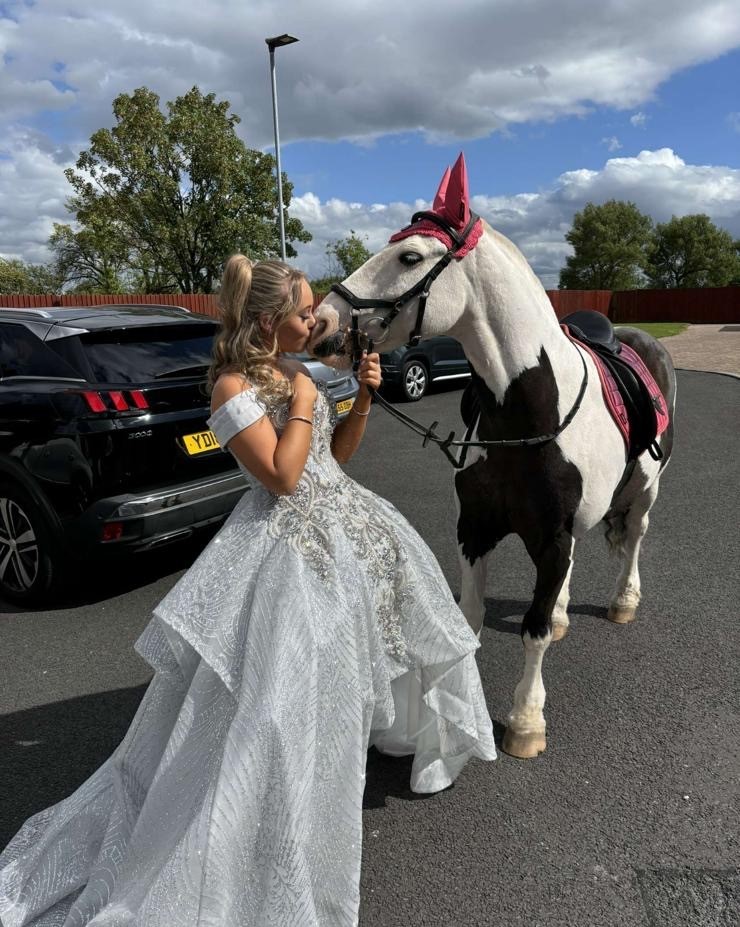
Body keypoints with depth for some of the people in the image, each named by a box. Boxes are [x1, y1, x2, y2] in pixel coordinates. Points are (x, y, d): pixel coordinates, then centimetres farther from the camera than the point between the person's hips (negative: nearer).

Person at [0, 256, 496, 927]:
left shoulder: (296, 371, 8)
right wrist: (302, 402, -17)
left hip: (345, 518, 9)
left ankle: (395, 720, 51)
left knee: (404, 598, 23)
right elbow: (281, 476, -23)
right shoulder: (233, 386, -16)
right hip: (291, 540, -9)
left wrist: (364, 397, 1)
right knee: (275, 698, -10)